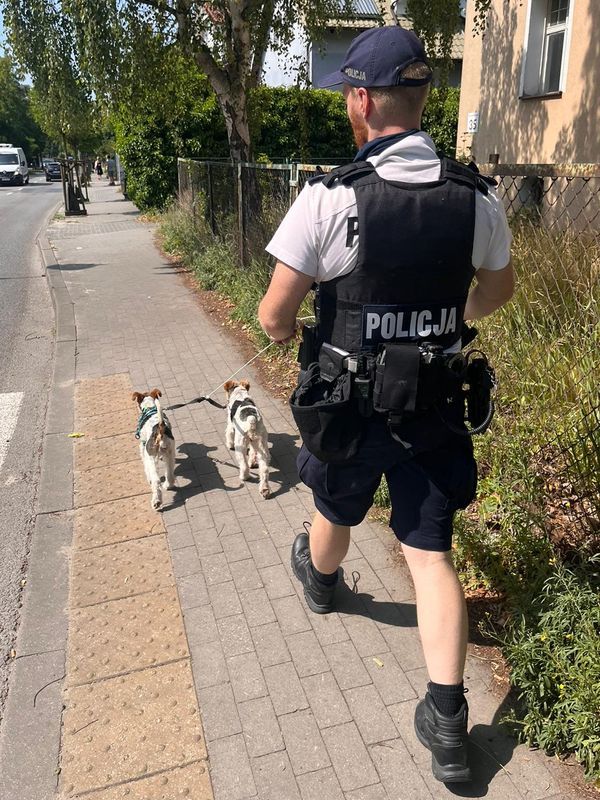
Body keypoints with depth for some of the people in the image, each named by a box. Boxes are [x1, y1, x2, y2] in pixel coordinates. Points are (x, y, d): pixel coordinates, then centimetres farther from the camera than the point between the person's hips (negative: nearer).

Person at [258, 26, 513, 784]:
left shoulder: (330, 198, -18)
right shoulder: (477, 197, -5)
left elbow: (274, 318, -15)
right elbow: (498, 290, 12)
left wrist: (283, 329, 9)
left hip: (349, 402, -2)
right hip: (434, 403, 3)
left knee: (335, 514, 26)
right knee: (430, 552, 12)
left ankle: (319, 581, 58)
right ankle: (447, 718, 13)